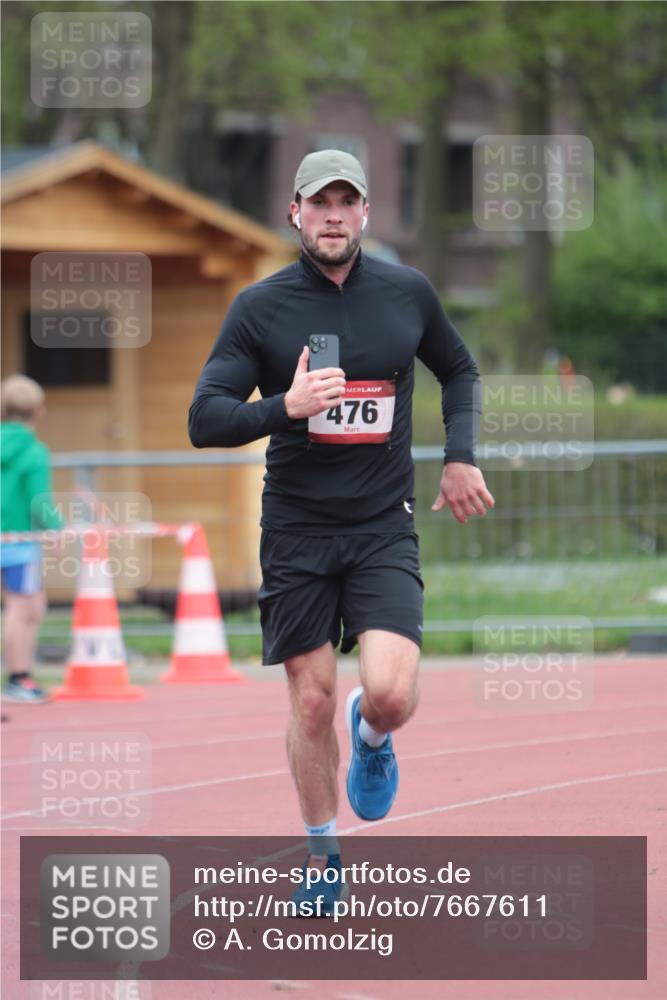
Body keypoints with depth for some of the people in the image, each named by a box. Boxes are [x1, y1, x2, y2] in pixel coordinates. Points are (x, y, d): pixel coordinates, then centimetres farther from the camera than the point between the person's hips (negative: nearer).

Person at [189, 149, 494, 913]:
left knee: (391, 694, -17)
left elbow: (459, 371, 22)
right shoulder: (259, 307, -4)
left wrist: (460, 457, 10)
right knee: (312, 702, 3)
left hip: (383, 528, 0)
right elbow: (204, 421, -8)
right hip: (296, 530, 0)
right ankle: (322, 859, 22)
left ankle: (371, 736, 21)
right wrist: (286, 405, -24)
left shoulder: (408, 293, 3)